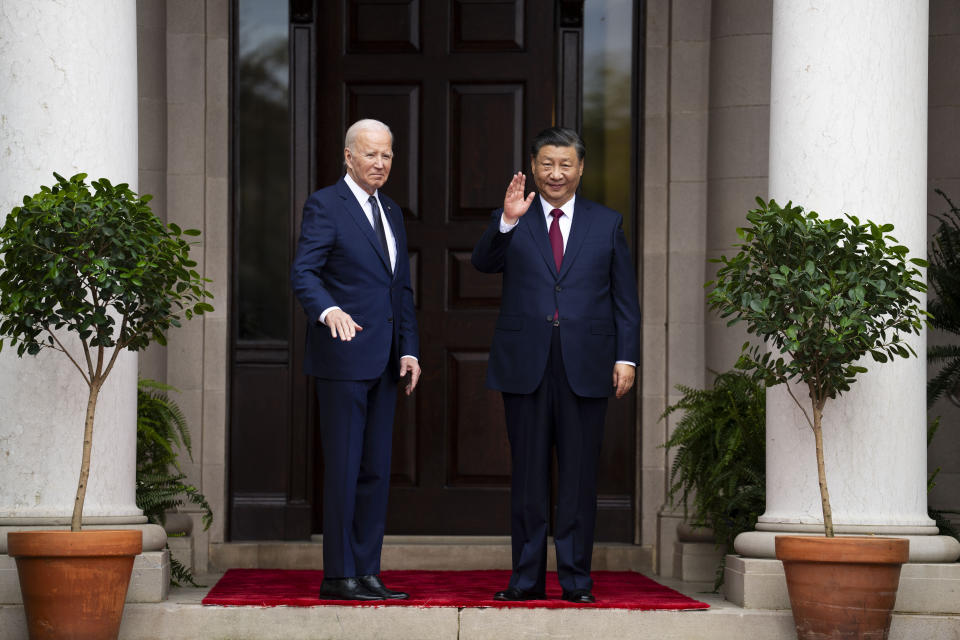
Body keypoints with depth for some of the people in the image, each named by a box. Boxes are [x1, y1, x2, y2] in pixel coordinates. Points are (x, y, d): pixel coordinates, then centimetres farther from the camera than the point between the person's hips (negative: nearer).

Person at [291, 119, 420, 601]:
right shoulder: (325, 205, -5)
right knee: (343, 467, -6)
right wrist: (328, 310, -35)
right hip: (343, 358, -7)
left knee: (376, 470, 8)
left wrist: (409, 349, 10)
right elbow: (303, 273, -15)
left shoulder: (392, 212, 18)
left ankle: (366, 573, 12)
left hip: (384, 362, 7)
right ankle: (338, 576, -1)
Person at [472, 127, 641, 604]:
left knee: (579, 475, 1)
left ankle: (576, 578, 7)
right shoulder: (512, 222, 9)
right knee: (528, 474, 4)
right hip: (525, 364, 0)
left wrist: (626, 356, 1)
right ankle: (527, 578, 10)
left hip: (585, 367, 0)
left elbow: (625, 298, 10)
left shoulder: (607, 224, 11)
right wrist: (506, 223, -23)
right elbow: (483, 263, -8)